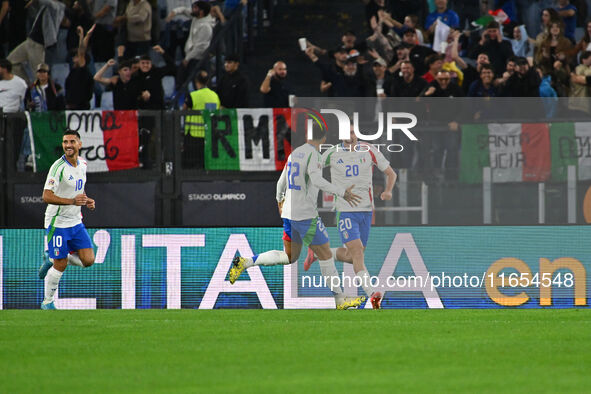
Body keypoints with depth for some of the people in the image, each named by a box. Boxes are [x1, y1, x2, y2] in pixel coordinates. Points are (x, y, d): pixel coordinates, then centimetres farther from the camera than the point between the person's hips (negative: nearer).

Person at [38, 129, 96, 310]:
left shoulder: (82, 164, 6)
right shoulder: (58, 167, -18)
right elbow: (47, 196, -23)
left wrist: (86, 201, 4)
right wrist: (72, 201, -32)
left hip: (76, 222, 7)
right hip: (57, 223, -7)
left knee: (88, 260, -3)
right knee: (60, 267, -3)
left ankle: (51, 259, 20)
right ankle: (47, 302, 18)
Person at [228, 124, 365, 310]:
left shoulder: (294, 153, 12)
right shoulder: (313, 154, -12)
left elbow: (281, 181, 21)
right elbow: (316, 180, -27)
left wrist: (280, 200, 40)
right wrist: (341, 192, -25)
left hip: (288, 213, 8)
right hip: (306, 214, -8)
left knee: (289, 256, 17)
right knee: (325, 255, 1)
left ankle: (245, 262, 8)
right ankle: (340, 300, 6)